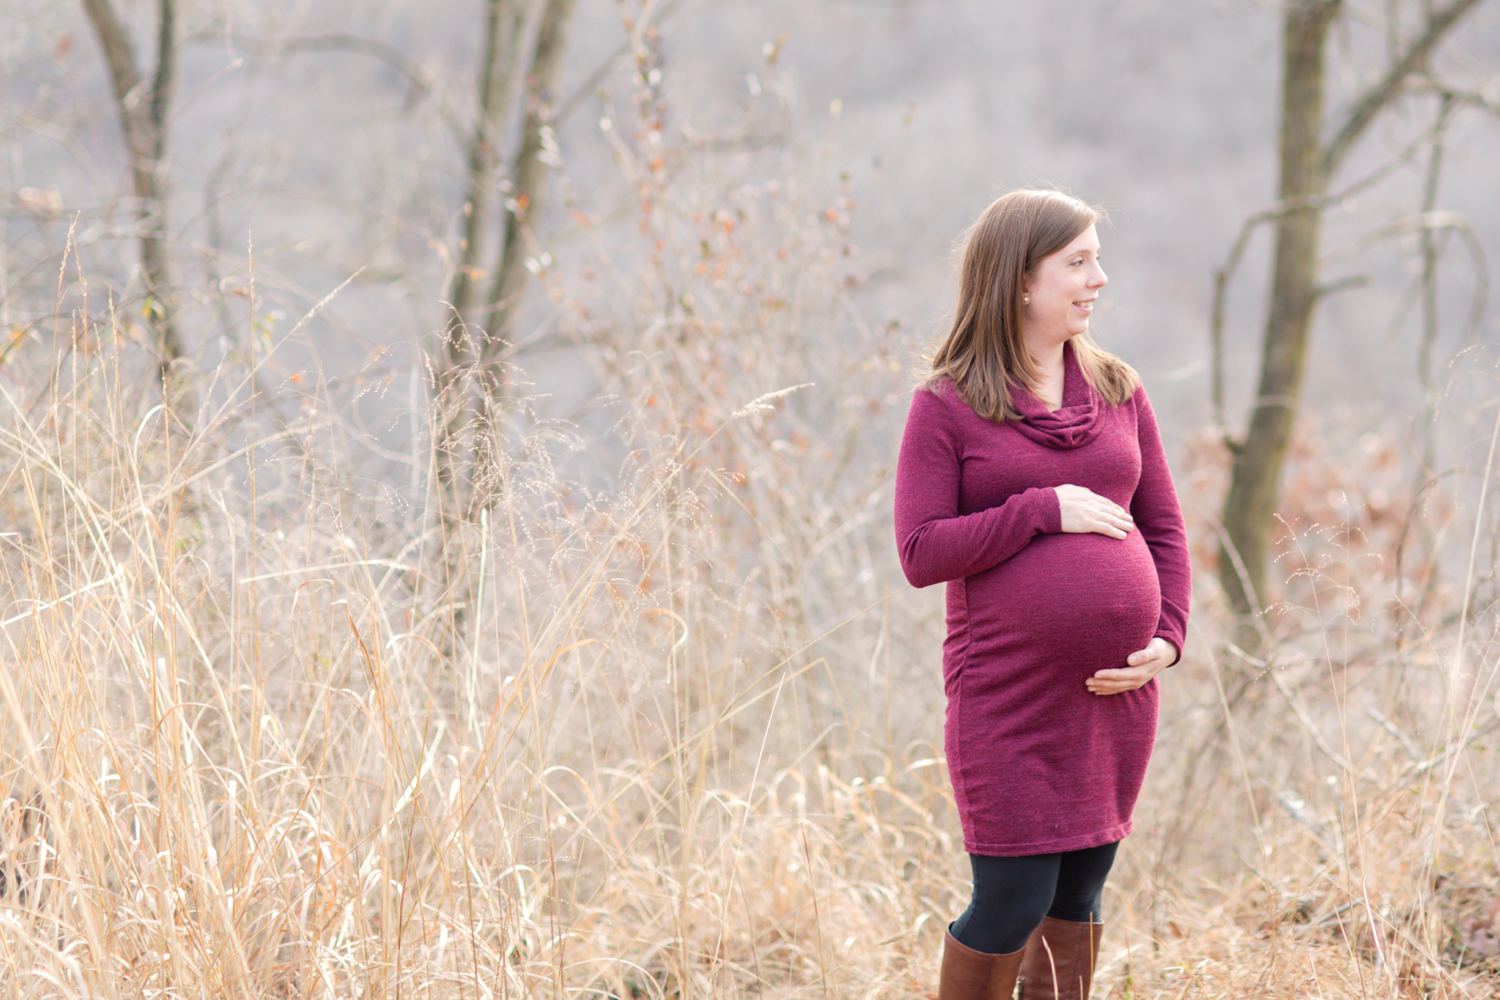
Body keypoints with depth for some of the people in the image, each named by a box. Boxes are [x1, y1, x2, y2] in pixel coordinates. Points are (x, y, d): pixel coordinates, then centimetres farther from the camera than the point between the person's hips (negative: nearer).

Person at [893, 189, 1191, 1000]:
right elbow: (920, 552, -10)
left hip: (1115, 692, 5)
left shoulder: (1119, 391, 9)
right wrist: (1045, 510, -16)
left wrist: (1168, 638, -2)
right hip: (1007, 697, -5)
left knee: (1077, 896, 10)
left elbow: (1164, 528, 13)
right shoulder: (947, 407, -4)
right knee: (1011, 904, -5)